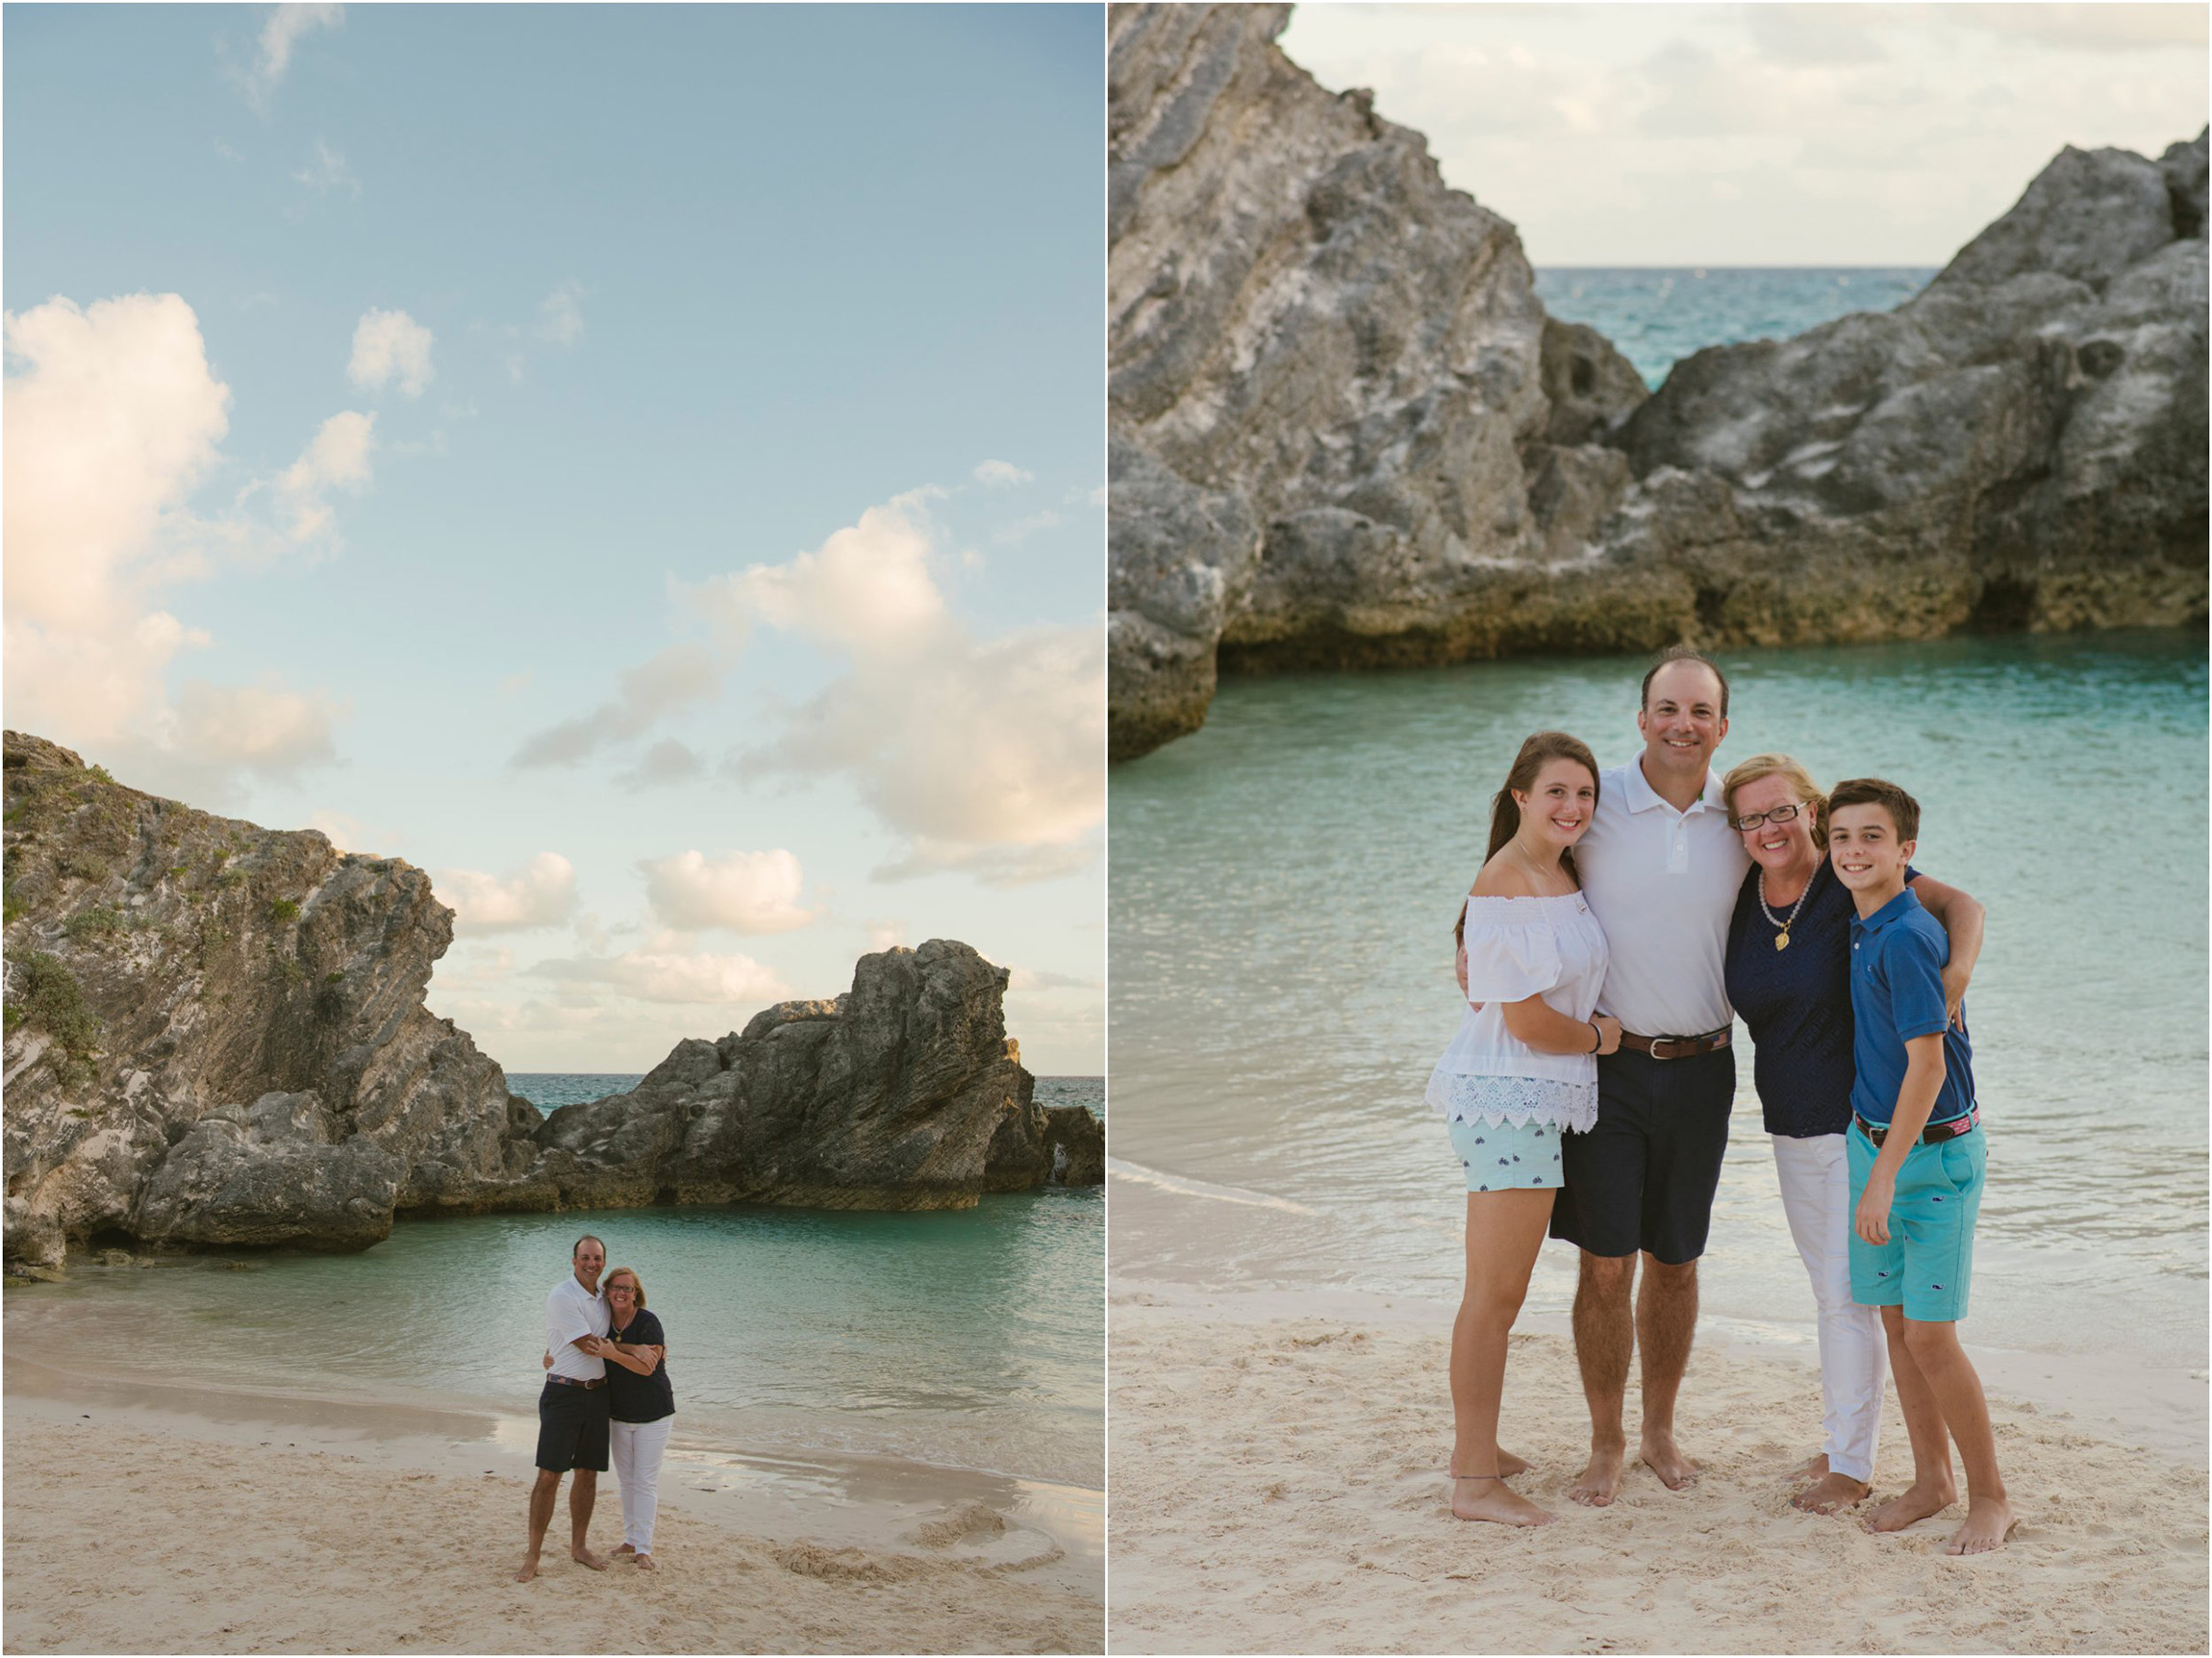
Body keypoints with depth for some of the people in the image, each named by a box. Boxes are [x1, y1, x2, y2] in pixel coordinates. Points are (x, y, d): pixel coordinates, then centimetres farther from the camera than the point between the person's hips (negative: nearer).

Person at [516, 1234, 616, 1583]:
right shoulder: (562, 1297, -13)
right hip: (564, 1394, -7)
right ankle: (532, 1557, -3)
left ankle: (578, 1547, 22)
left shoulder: (602, 1298, 11)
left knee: (588, 1473, 10)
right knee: (549, 1475, -7)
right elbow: (589, 1345, -14)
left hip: (597, 1394, 7)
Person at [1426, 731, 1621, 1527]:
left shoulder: (1562, 873, 12)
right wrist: (1600, 1034, -2)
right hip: (1508, 1099, -9)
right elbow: (1529, 1021, -19)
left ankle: (1477, 1448, 27)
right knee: (1496, 1291, -6)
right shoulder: (1506, 884, -17)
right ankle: (1475, 1481, -1)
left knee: (1501, 1289, 16)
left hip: (1535, 1099, 9)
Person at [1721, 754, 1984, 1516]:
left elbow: (1959, 903, -14)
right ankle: (1838, 1444, 28)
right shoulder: (1740, 902, 2)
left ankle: (1853, 1466, 8)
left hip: (1862, 1123, -6)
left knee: (1850, 1293, -3)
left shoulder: (1852, 882, -14)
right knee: (1831, 1292, 16)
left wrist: (1957, 970, -33)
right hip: (1791, 1127, 6)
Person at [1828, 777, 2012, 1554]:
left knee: (1930, 1336, -5)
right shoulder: (1860, 927, 4)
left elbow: (1927, 1065, -22)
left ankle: (1990, 1496, 11)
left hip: (1933, 1153, -8)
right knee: (1896, 1322, 12)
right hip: (1873, 1139, 8)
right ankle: (1931, 1480, 25)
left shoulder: (1907, 938, -21)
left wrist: (1883, 1179, -22)